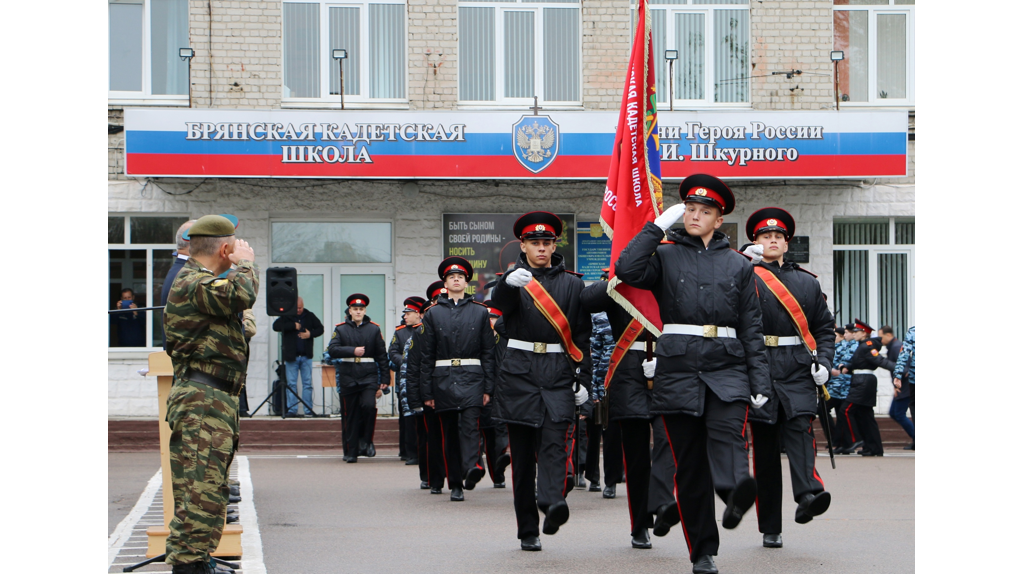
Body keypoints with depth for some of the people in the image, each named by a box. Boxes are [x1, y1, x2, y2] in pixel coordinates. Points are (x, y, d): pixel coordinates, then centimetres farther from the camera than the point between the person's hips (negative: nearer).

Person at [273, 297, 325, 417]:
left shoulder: (310, 316, 7)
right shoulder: (286, 316, 1)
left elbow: (320, 329, 11)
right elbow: (276, 326, -13)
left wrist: (311, 334, -8)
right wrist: (293, 325, -16)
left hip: (306, 356, 1)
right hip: (291, 356, -1)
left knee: (308, 384, 2)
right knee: (292, 384, 0)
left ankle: (308, 410, 4)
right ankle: (292, 410, 3)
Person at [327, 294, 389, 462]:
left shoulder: (374, 329, 8)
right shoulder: (341, 329, 8)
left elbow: (382, 356, 9)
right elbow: (332, 350, -6)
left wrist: (384, 381, 4)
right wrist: (353, 351, -18)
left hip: (369, 376, 0)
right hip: (348, 377, 1)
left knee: (369, 405, -22)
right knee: (350, 416, 2)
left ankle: (366, 441, -4)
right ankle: (351, 452, 9)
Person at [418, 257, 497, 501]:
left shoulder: (480, 312, 10)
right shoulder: (433, 313, 10)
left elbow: (488, 352, 8)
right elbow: (426, 355, 8)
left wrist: (488, 388, 1)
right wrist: (427, 392, 2)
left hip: (472, 379, -1)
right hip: (443, 379, 1)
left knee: (470, 423, -20)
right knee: (449, 433, 2)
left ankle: (472, 467, -37)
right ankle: (455, 484, 6)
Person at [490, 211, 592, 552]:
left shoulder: (572, 284, 13)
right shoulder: (513, 279, 8)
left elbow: (582, 335, 13)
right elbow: (499, 304, -16)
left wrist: (583, 380, 4)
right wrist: (510, 283, -38)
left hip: (559, 374, 0)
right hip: (519, 373, 0)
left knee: (555, 440, -20)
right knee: (522, 453, 0)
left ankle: (552, 503, -38)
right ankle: (528, 530, 4)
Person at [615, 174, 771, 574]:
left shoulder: (738, 266, 14)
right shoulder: (665, 257, 11)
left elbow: (752, 328, 13)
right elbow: (627, 270, -11)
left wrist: (760, 383, 5)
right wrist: (659, 226, -4)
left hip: (727, 367, 0)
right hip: (678, 367, 0)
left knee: (728, 432, -27)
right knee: (689, 463, 0)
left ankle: (737, 495, -54)